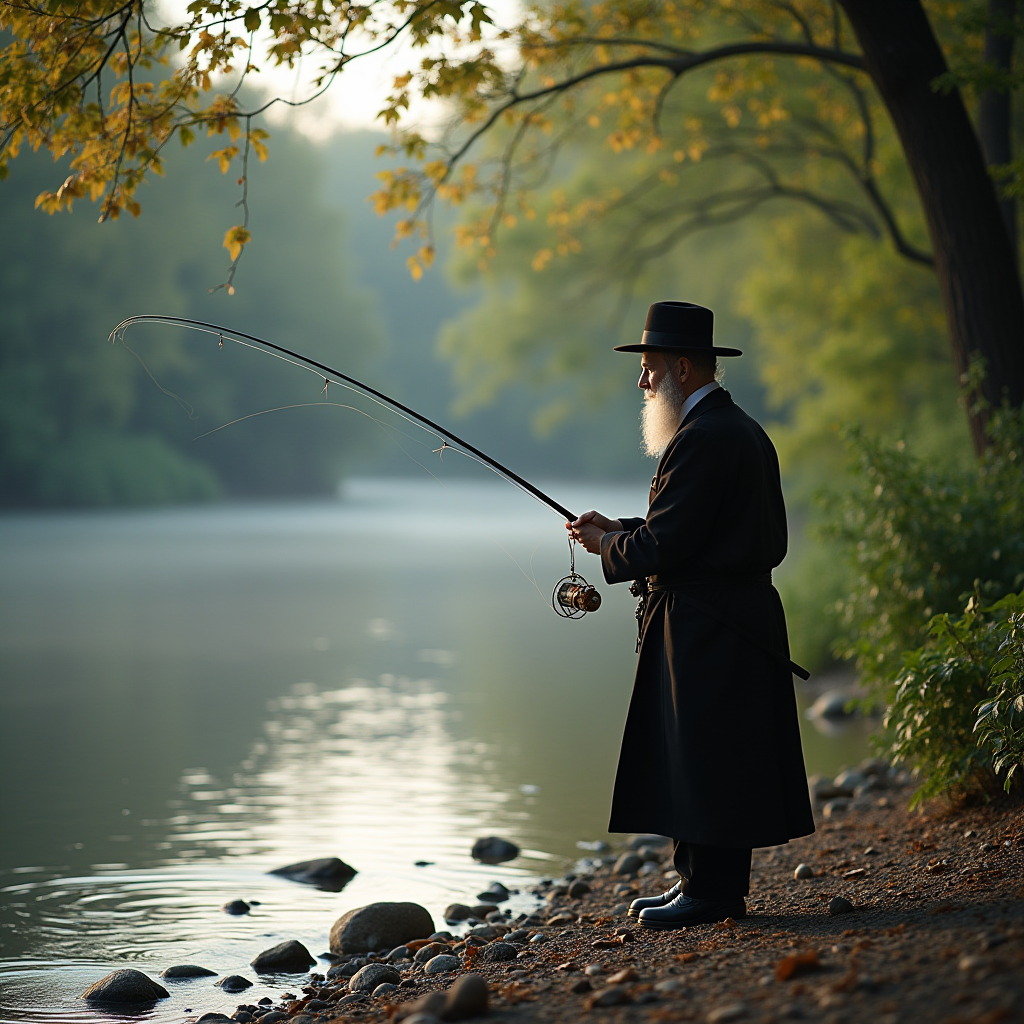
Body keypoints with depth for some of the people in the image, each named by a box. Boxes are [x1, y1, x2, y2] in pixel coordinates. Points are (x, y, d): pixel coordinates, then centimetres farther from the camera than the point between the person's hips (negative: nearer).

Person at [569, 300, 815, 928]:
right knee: (702, 757, 13)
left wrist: (608, 547, -3)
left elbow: (664, 544, -21)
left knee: (700, 754, -5)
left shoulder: (701, 438, -17)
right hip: (740, 615, 10)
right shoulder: (745, 430, 17)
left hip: (706, 628, -10)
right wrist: (620, 531, 13)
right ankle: (710, 882, 19)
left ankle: (710, 890, 0)